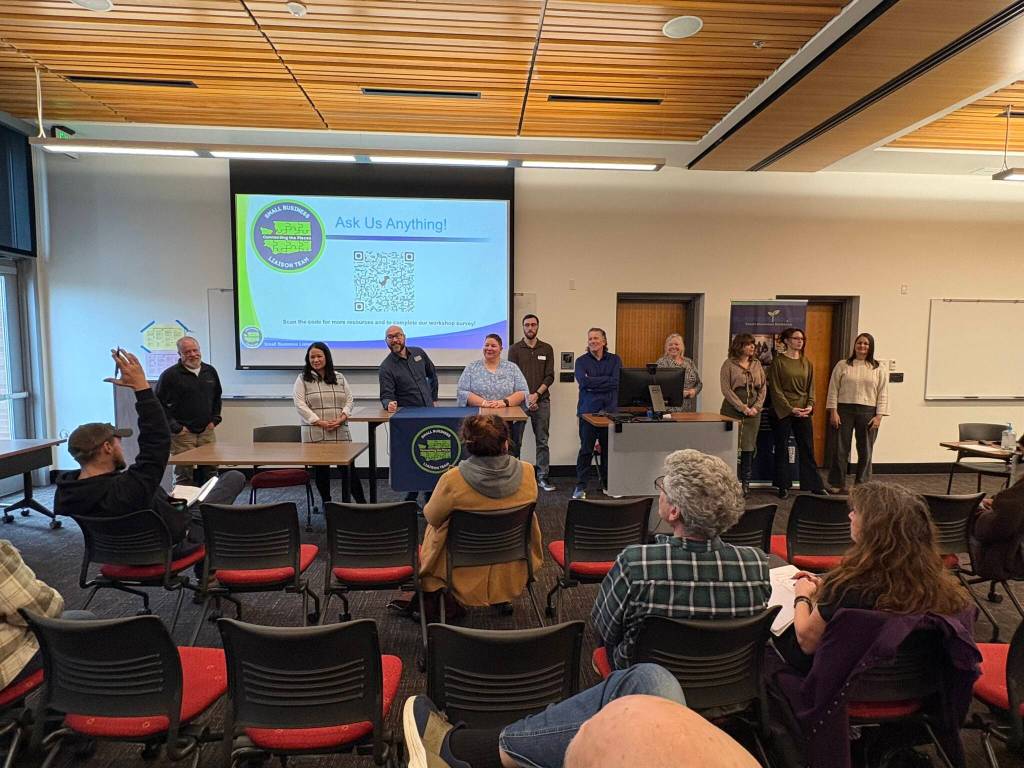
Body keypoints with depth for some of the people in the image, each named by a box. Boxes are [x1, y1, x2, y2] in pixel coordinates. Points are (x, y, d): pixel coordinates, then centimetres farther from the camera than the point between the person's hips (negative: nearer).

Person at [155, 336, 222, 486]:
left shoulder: (210, 371, 9)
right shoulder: (170, 375, -7)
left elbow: (217, 397, 21)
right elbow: (159, 404, -8)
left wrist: (214, 420, 11)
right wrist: (175, 427, -11)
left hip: (207, 432, 5)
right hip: (182, 434, -5)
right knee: (184, 476, -2)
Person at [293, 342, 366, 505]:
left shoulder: (339, 377, 12)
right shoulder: (302, 379, 3)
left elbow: (349, 400, 9)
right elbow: (299, 404, -6)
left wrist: (341, 418, -9)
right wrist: (320, 422, -15)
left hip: (340, 432, 2)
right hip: (315, 433, -2)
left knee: (348, 467, 2)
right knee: (320, 469, 6)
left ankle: (361, 502, 8)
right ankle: (326, 502, 20)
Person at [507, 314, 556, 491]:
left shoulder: (547, 349, 9)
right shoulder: (515, 349, 5)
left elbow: (550, 376, 4)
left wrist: (536, 394, -9)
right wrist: (525, 397, -10)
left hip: (541, 400, 2)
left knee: (542, 441, 4)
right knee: (515, 441, 1)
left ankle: (542, 478, 10)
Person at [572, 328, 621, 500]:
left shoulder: (615, 360, 10)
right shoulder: (581, 361, 7)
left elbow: (617, 382, -6)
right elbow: (584, 381, -11)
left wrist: (593, 383, -8)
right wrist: (606, 380, -9)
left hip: (610, 410, 1)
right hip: (588, 410, -1)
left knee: (609, 448, 5)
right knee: (586, 449, -1)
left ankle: (608, 484, 19)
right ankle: (580, 487, 6)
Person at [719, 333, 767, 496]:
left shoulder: (757, 364, 11)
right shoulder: (729, 364, -2)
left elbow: (763, 388, 11)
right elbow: (726, 389, -8)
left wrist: (756, 407, -3)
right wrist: (743, 407, -13)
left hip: (753, 412, 4)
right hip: (732, 411, -4)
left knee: (749, 448, 5)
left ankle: (746, 483, 14)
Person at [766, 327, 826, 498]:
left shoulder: (807, 363, 10)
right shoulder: (778, 362, -5)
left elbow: (811, 387, 11)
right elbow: (776, 390, -8)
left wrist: (810, 405, -6)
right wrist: (791, 409, -14)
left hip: (803, 412, 4)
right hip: (782, 412, -4)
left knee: (807, 448, 7)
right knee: (782, 449, 4)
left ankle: (815, 485, 16)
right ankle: (783, 486, 14)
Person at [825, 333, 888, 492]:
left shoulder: (880, 369, 7)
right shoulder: (842, 365, 5)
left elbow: (883, 394, 3)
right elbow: (833, 389, 2)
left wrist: (879, 416, -5)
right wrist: (833, 411, -5)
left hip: (868, 413, 1)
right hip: (844, 410, -1)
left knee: (865, 451, 6)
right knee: (841, 449, 3)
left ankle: (862, 485, 18)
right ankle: (838, 484, 12)